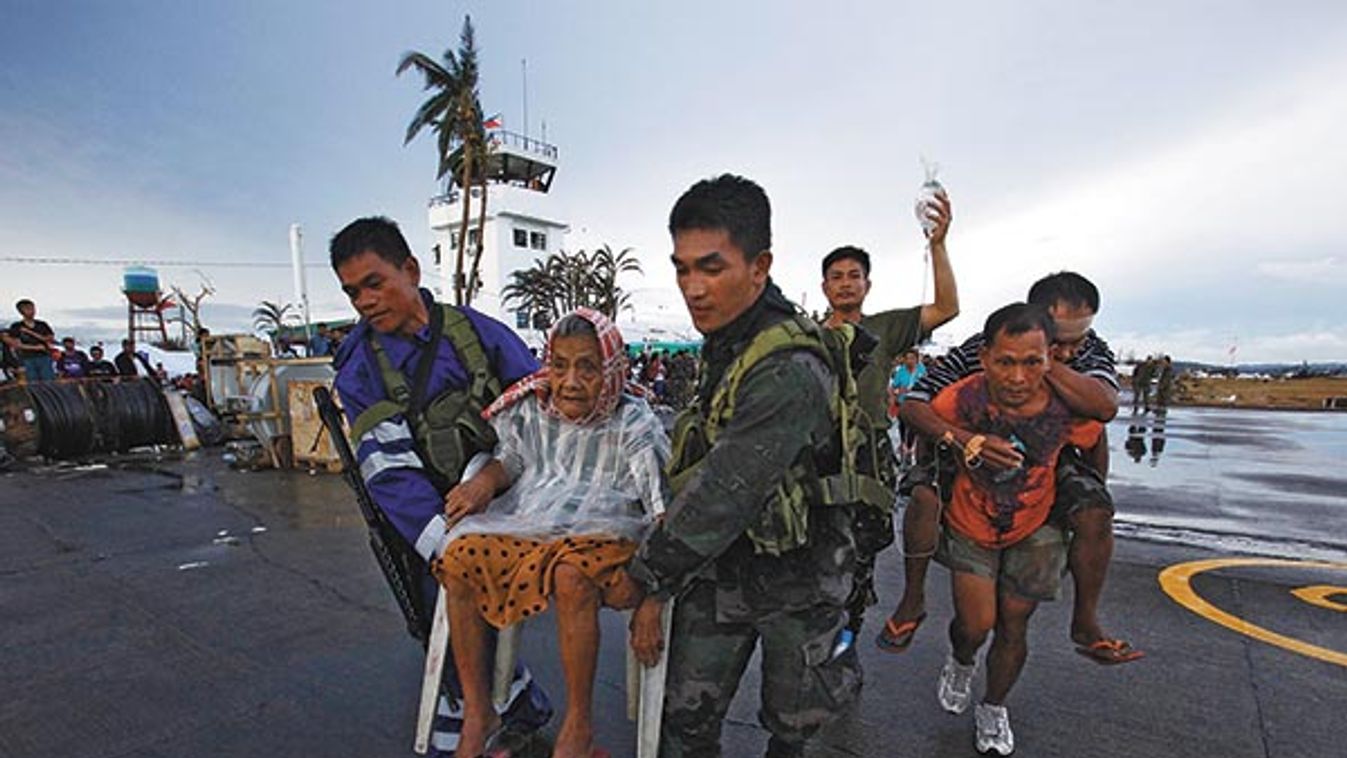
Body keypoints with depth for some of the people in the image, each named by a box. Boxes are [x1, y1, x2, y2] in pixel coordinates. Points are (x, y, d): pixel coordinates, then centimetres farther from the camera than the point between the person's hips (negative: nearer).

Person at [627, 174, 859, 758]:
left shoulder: (788, 374, -31)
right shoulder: (725, 338, -2)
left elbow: (722, 498, -29)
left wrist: (652, 581, -16)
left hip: (794, 576, -6)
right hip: (720, 565, 7)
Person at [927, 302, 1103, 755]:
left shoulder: (1069, 407, -24)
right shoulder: (959, 400, -31)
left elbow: (1095, 445, -2)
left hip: (1034, 529, 2)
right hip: (970, 525, -1)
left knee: (1014, 626, 12)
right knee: (976, 624, -3)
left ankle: (993, 708, 40)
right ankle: (960, 662, 36)